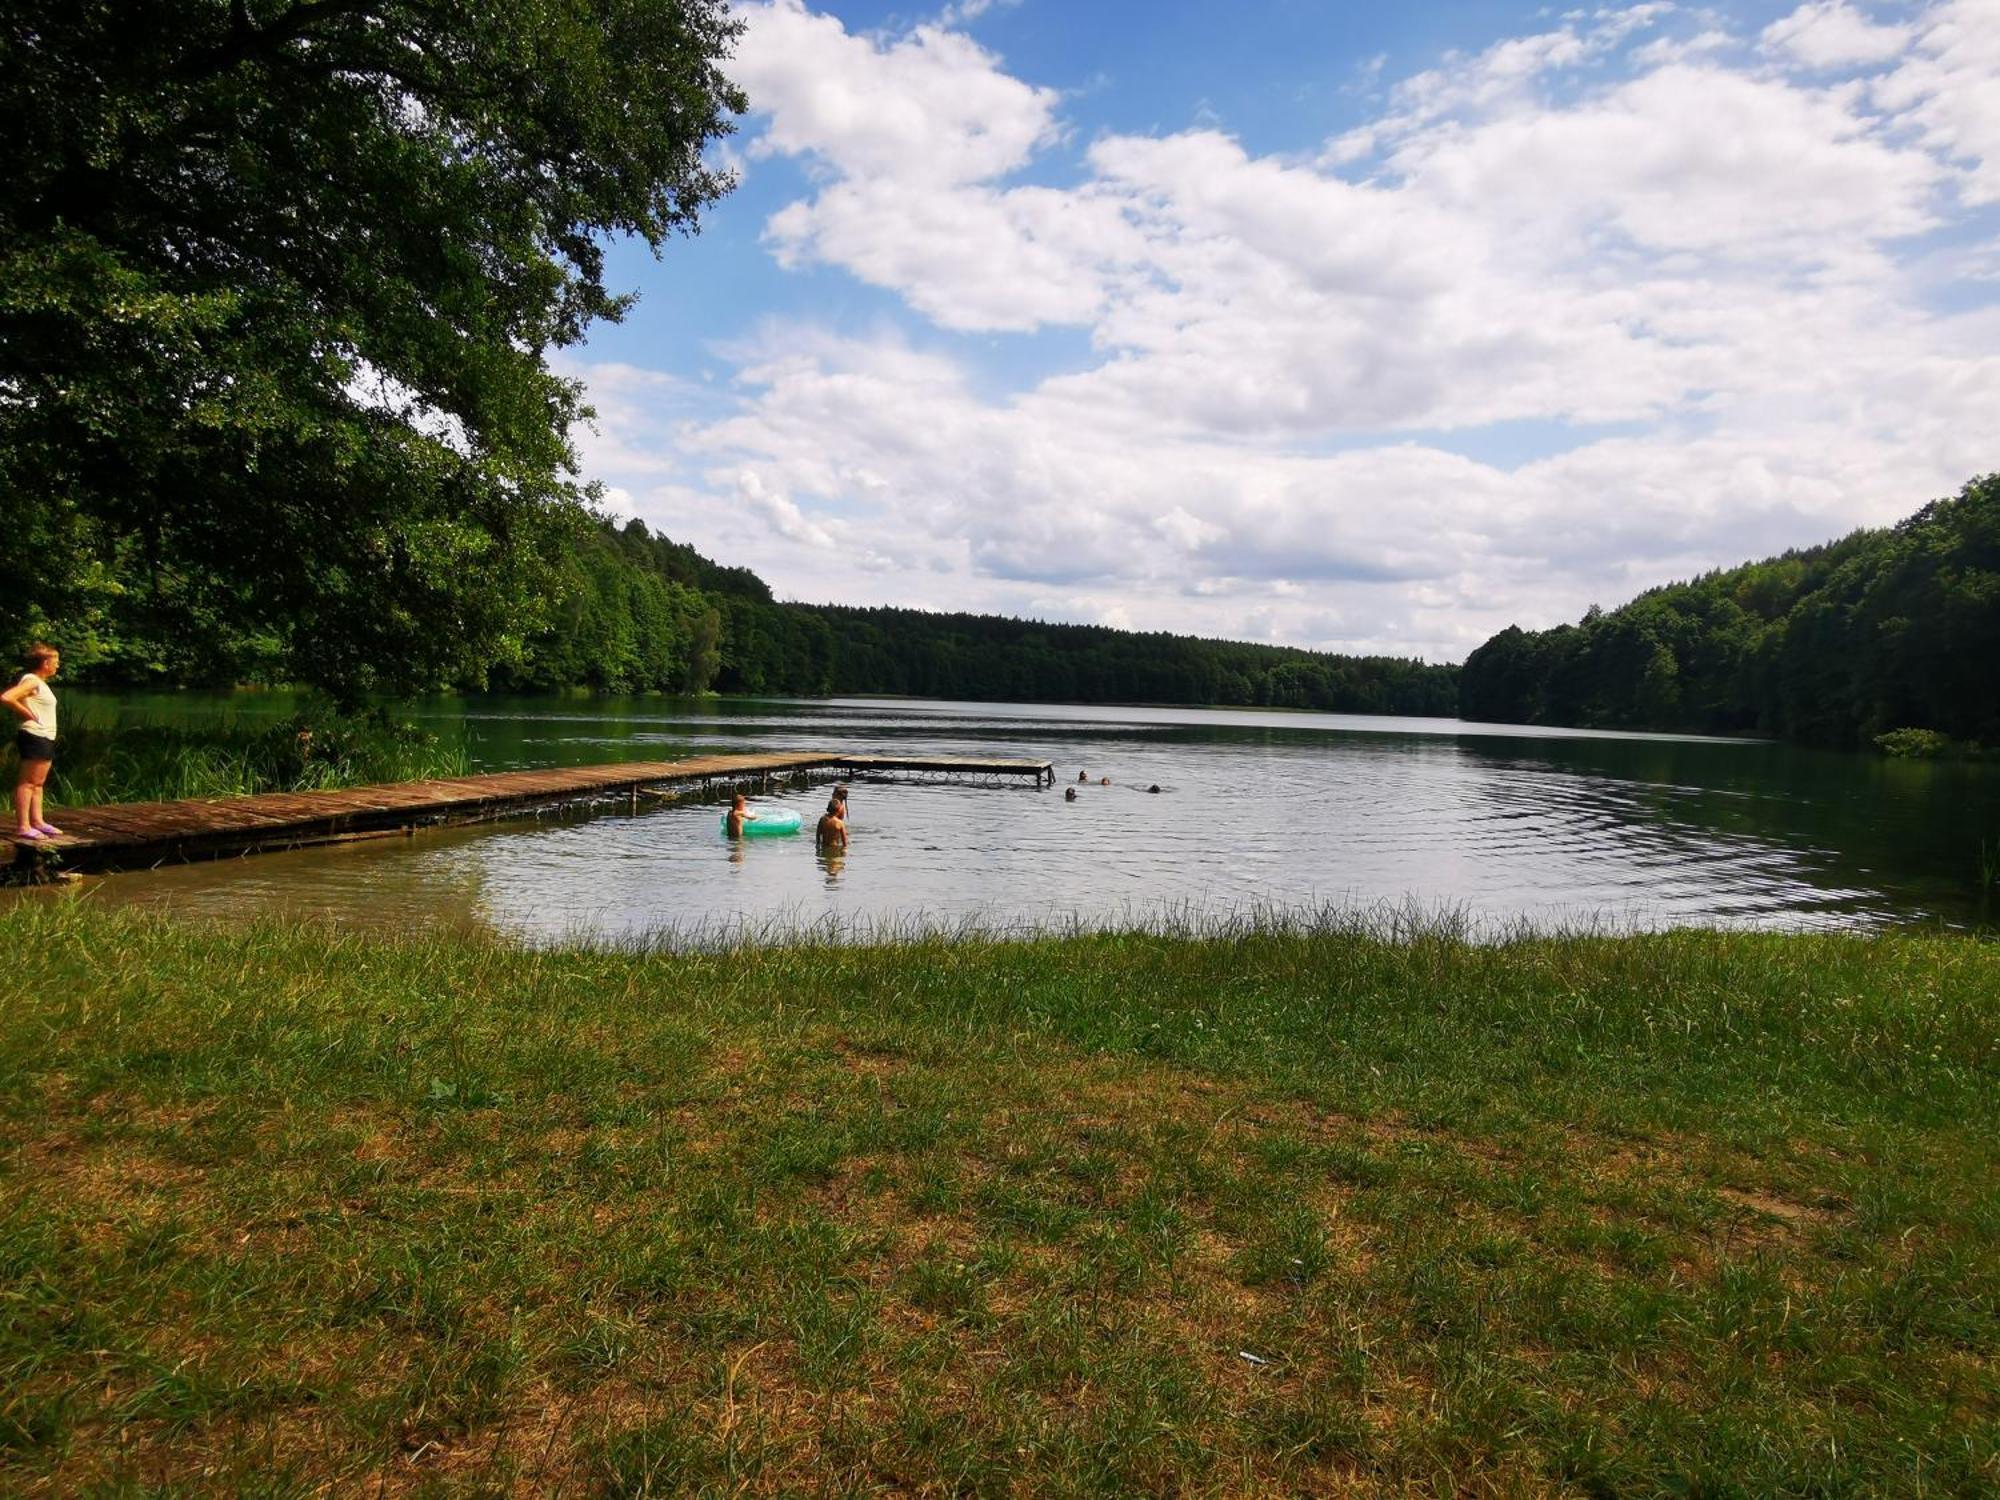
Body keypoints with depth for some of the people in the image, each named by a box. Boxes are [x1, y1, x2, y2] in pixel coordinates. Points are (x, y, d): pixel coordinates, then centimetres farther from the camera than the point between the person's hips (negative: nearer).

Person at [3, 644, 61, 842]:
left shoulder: (40, 682, 16)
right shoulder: (31, 681, -14)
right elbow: (6, 697, -27)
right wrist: (28, 714, -18)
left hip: (45, 738, 10)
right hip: (34, 737, -10)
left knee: (38, 782, 14)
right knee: (27, 782, -8)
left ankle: (37, 821, 20)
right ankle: (23, 826, -8)